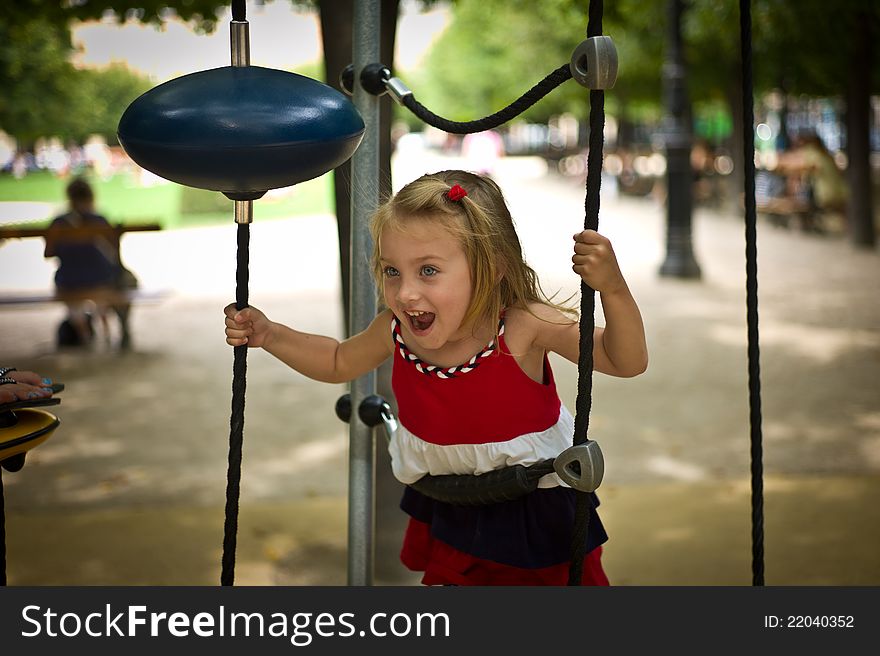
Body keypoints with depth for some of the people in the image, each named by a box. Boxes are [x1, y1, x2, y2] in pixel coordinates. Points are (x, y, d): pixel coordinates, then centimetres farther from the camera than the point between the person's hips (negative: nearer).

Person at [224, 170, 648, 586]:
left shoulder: (524, 325, -31)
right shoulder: (395, 330, -20)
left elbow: (625, 362, -24)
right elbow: (339, 362, 3)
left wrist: (612, 288, -41)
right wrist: (268, 335, -9)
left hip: (537, 512, -3)